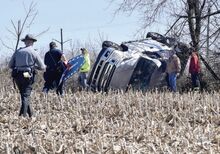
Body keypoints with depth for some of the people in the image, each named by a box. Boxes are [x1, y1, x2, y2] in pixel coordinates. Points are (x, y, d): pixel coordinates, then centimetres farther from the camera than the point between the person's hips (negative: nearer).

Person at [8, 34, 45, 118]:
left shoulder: (18, 51, 8)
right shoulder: (33, 52, -3)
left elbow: (10, 65, 11)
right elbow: (42, 67, 2)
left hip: (17, 76, 4)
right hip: (27, 76, -4)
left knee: (24, 95, 18)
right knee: (25, 96, -3)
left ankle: (30, 113, 26)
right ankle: (23, 115, -15)